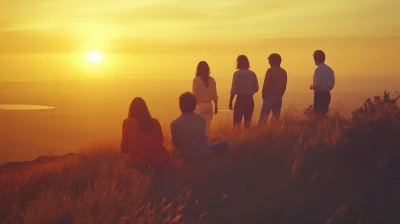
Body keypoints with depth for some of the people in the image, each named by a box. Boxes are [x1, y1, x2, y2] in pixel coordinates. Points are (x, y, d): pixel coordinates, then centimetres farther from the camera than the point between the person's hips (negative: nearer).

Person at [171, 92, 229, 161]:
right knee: (224, 144, 23)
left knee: (175, 150, 37)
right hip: (202, 153, -1)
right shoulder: (201, 119, -12)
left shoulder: (174, 123, -20)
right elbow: (203, 136, 3)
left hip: (186, 157, 1)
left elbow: (175, 143, -7)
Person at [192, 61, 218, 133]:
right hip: (209, 105, 3)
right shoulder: (212, 80, -1)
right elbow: (214, 95, 4)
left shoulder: (196, 80, -10)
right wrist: (216, 107, 15)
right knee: (207, 126, 10)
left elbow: (194, 94, -9)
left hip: (199, 105, -3)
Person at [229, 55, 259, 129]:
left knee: (237, 121, -1)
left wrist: (230, 101, -4)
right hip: (250, 99, 4)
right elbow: (256, 88, 7)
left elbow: (234, 89, -10)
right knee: (248, 122, 11)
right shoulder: (252, 74, 4)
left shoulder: (237, 73, -8)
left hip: (240, 99, -4)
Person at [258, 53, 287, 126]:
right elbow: (284, 86, 12)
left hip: (269, 97, -6)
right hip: (279, 98, 6)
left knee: (263, 117, -4)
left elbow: (266, 85, -11)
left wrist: (264, 95, 1)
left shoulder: (270, 70, -10)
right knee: (276, 117, 8)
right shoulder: (283, 72, 8)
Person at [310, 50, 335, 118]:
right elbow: (332, 84, 13)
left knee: (318, 113, -6)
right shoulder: (329, 69, 10)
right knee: (324, 113, 13)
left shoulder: (318, 69, -13)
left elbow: (317, 85, -17)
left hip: (319, 94, -8)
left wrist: (312, 87, 2)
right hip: (327, 94, 8)